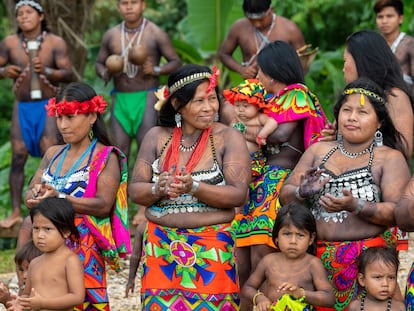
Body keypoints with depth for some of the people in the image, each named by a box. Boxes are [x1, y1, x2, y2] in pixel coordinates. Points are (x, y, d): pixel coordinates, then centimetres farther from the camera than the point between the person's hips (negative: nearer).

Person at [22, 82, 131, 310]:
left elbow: (103, 205, -14)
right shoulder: (52, 155, 15)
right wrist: (35, 195, -13)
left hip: (84, 250, -5)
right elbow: (29, 196, 12)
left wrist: (59, 198, -24)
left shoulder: (105, 157, -3)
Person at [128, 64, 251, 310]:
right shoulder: (157, 137, 6)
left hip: (211, 248, -2)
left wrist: (193, 187, -23)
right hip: (161, 246, 2)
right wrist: (158, 190, -17)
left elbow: (239, 195, -11)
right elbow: (135, 190, 4)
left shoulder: (229, 138, -2)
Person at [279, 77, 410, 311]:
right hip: (318, 257, 3)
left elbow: (397, 212, -11)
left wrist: (354, 206, -26)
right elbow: (285, 196, 9)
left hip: (368, 259, -3)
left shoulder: (390, 158, 0)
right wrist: (302, 192, -13)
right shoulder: (318, 151, 12)